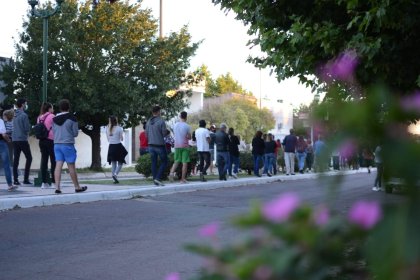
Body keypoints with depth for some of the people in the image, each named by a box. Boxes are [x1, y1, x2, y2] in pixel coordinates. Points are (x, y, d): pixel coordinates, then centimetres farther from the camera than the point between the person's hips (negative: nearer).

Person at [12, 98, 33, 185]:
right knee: (29, 158, 2)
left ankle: (15, 179, 5)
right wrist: (27, 133, 8)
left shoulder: (15, 115, 11)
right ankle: (26, 179, -3)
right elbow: (27, 128, -14)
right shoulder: (24, 115, -12)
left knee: (16, 160, 6)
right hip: (23, 139, -7)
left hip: (14, 139, 7)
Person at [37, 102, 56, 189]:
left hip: (41, 141, 6)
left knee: (44, 161, 6)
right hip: (51, 140, -6)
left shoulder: (39, 118, 11)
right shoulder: (52, 117, -7)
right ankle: (54, 182, -1)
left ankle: (44, 182, 5)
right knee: (54, 162, 0)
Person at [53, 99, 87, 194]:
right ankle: (77, 187, 13)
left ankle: (57, 187, -8)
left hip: (57, 144, 4)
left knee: (58, 165, 0)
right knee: (71, 166, 3)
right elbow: (75, 133, -3)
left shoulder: (54, 119, 7)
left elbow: (53, 132, 14)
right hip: (68, 144, -4)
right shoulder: (71, 118, -6)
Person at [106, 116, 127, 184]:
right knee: (120, 163, 6)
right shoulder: (119, 128, -10)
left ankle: (115, 179, 9)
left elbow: (108, 139, 9)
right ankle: (115, 174, -17)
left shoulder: (108, 129, 3)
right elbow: (122, 139, -6)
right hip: (118, 146, -4)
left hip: (111, 147, 4)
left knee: (113, 163, 11)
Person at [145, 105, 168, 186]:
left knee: (154, 163, 9)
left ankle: (155, 181, 8)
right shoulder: (161, 121, -13)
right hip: (160, 145, -5)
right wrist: (166, 130, 10)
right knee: (164, 162, 6)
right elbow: (164, 134, -11)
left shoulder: (148, 122, 5)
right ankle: (157, 178, -8)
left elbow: (146, 134, 9)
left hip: (151, 145, 5)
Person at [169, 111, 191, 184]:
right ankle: (183, 179, 2)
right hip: (185, 146, -4)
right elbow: (189, 137, -10)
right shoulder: (187, 126, -10)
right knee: (185, 162, 2)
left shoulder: (175, 125, 5)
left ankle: (172, 172, -12)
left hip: (177, 145, 4)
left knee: (176, 161, 13)